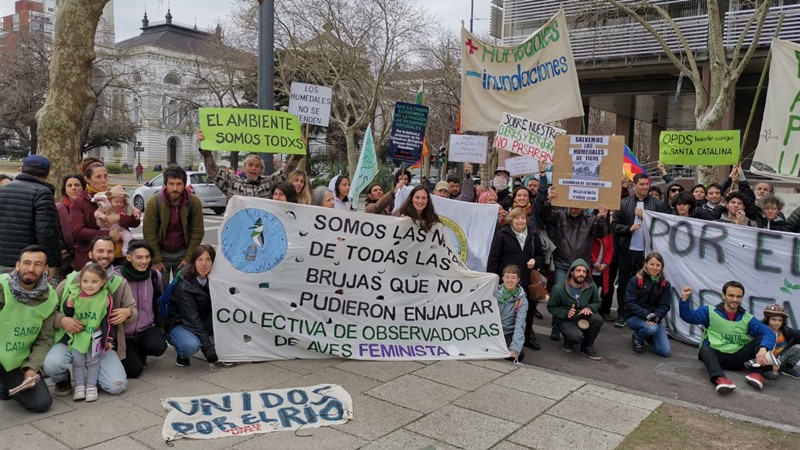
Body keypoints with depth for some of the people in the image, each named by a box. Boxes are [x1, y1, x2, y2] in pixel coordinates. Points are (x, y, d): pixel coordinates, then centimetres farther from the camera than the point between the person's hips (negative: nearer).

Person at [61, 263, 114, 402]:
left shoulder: (105, 299, -15)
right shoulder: (74, 296, -11)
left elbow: (107, 322, -7)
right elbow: (67, 316, 0)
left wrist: (109, 339, -6)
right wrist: (68, 306, -21)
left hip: (95, 336, -1)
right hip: (77, 336, 1)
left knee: (93, 361, 10)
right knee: (77, 361, 7)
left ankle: (91, 386, 23)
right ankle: (79, 386, 22)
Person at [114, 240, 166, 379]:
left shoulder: (155, 275, -2)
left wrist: (160, 327, 12)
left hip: (147, 329, 3)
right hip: (123, 333, -3)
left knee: (159, 346, -28)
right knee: (134, 370, -17)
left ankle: (140, 352, 9)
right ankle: (129, 355, 20)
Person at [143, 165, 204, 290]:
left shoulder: (194, 202, -14)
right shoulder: (154, 202, -16)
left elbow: (197, 232, -7)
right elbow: (149, 233, -12)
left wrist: (188, 258, -8)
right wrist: (156, 260, -11)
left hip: (183, 253, 1)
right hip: (161, 253, -1)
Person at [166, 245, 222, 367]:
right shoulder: (184, 286, -24)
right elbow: (191, 319, -26)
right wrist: (210, 352, -29)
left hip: (201, 322, 5)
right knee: (191, 346, -37)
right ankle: (182, 354, -2)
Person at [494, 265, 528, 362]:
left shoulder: (522, 301, -8)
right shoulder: (494, 293, -3)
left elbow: (519, 325, -18)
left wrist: (515, 348, -31)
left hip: (509, 332, -1)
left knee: (518, 355, -30)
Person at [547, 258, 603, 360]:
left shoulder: (591, 287, -8)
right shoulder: (559, 289, -16)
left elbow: (597, 302, 6)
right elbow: (551, 307, -8)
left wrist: (589, 308, -17)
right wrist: (566, 313, -25)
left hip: (583, 318, 4)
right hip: (565, 320, -4)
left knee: (598, 319, -28)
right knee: (577, 336, -33)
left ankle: (587, 347, -3)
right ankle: (568, 342, 9)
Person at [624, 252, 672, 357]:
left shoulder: (665, 285, 1)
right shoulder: (636, 281, -10)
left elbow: (665, 306, -4)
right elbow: (629, 303, -16)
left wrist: (655, 317, -24)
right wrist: (647, 315, -27)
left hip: (655, 319, 4)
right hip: (634, 317, -4)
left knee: (665, 352, -8)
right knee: (652, 328, -36)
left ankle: (645, 334, 23)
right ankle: (637, 338, 1)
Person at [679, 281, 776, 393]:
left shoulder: (748, 319, 7)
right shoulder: (710, 311, 5)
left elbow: (768, 333, -7)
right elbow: (689, 316, -6)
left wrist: (763, 349, -29)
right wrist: (685, 299, -26)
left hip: (737, 358, 3)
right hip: (716, 355, -2)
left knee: (761, 339, -11)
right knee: (705, 349, -35)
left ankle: (756, 373, -29)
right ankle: (719, 379, -60)